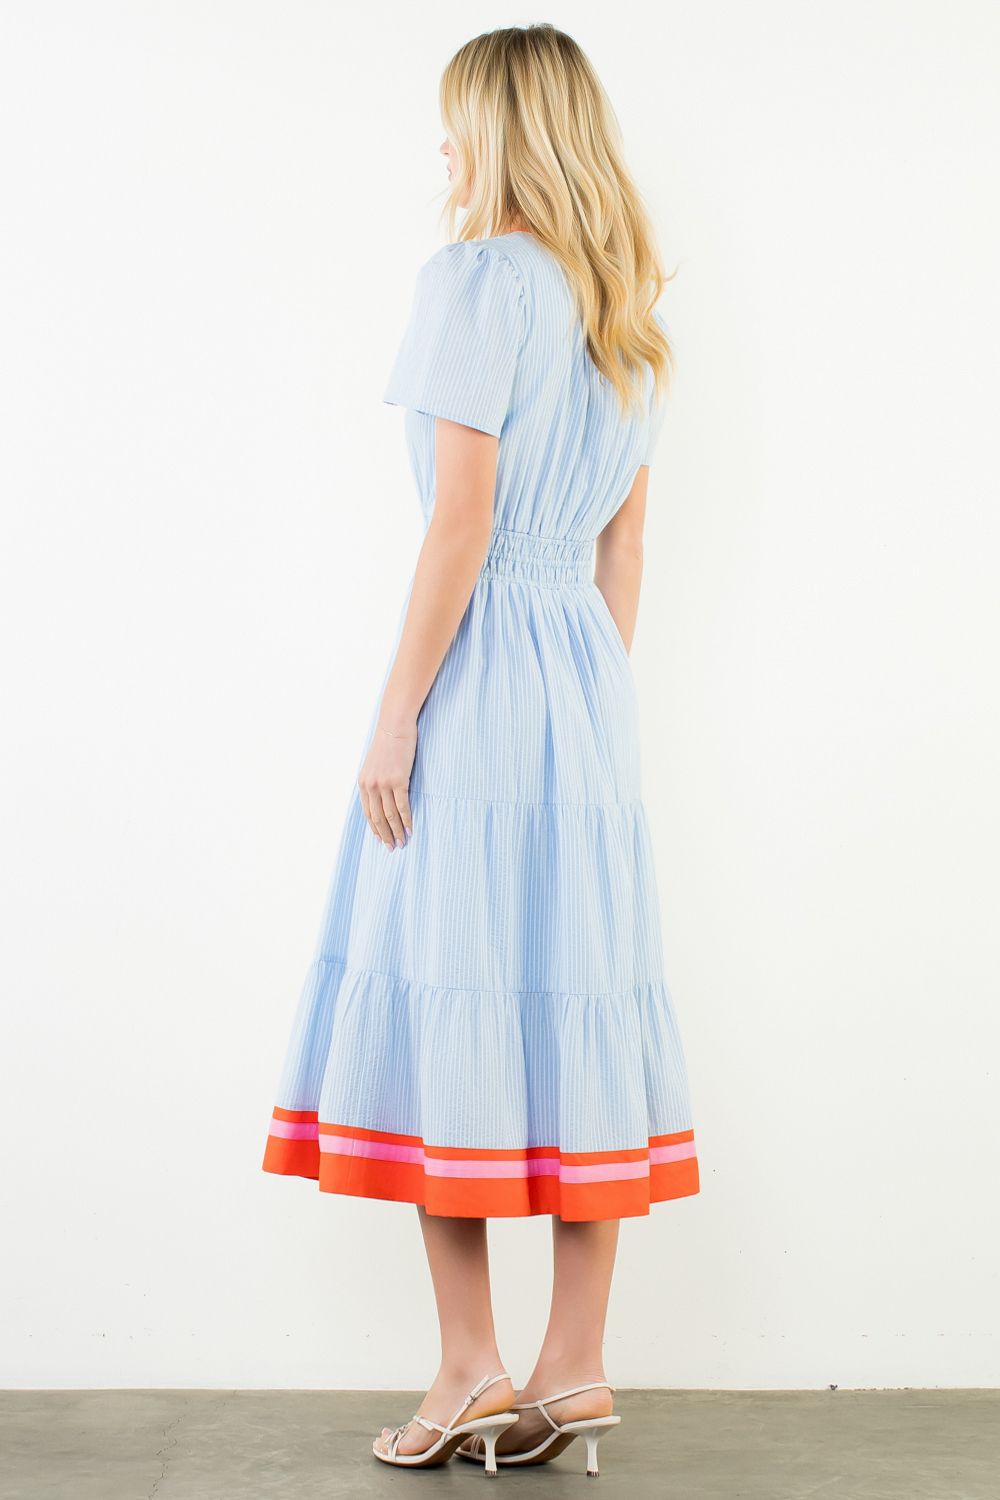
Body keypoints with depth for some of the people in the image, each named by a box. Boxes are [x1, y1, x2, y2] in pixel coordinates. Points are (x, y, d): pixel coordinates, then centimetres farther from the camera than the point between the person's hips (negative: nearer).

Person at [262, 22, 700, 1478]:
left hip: (478, 668, -8)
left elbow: (461, 522, -15)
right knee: (580, 1007, 7)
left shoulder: (477, 275, -7)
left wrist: (396, 712, -12)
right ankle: (574, 1367, 13)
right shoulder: (628, 311, 17)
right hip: (587, 669, 8)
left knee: (442, 1005, -1)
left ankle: (473, 1371, 5)